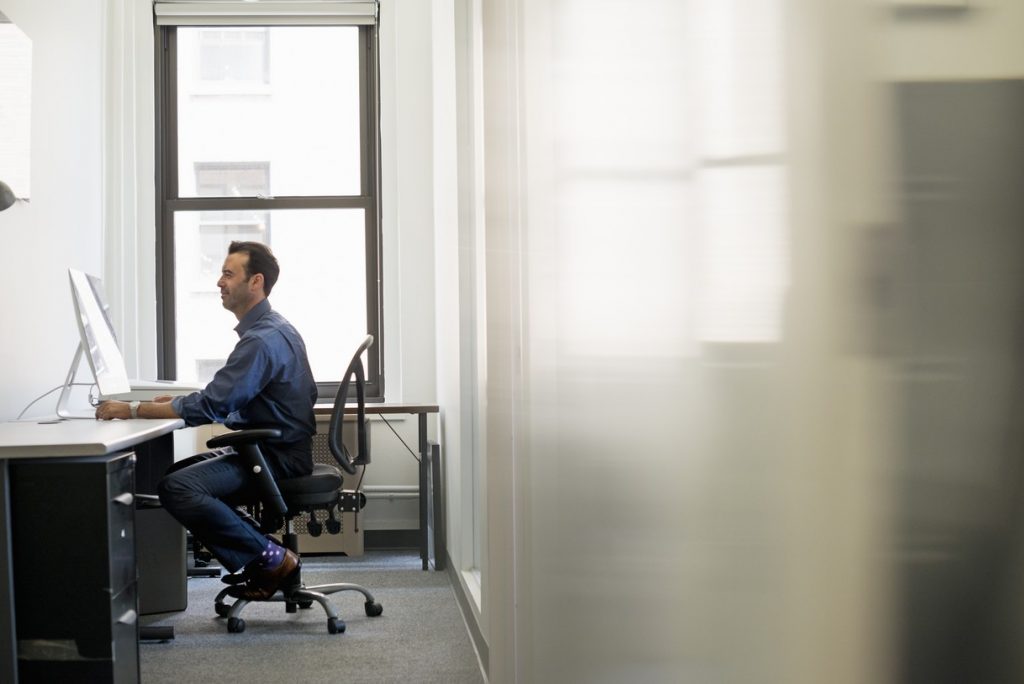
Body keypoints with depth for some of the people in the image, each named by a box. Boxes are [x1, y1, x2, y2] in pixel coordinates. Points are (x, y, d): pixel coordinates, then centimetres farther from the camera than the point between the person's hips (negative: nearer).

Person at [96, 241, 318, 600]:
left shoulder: (262, 340, -20)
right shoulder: (269, 329, 14)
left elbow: (211, 406, -23)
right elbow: (225, 396, 21)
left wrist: (133, 409, -17)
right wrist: (179, 400, 7)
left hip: (277, 457, -11)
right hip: (269, 449, 11)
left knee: (178, 488, -23)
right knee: (176, 474, 13)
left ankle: (269, 557, -12)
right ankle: (260, 556, 9)